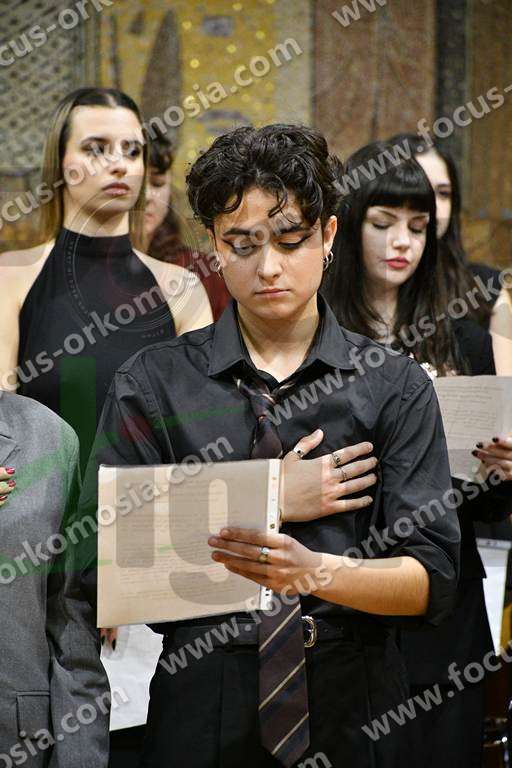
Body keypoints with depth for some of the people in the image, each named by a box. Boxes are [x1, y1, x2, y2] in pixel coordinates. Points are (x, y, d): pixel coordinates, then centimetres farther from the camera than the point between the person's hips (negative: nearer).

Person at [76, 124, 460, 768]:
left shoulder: (395, 388, -1)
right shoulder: (151, 384, 0)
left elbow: (433, 580, -7)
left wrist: (315, 571, -25)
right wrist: (270, 504, -13)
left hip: (351, 711, 1)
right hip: (199, 701, 0)